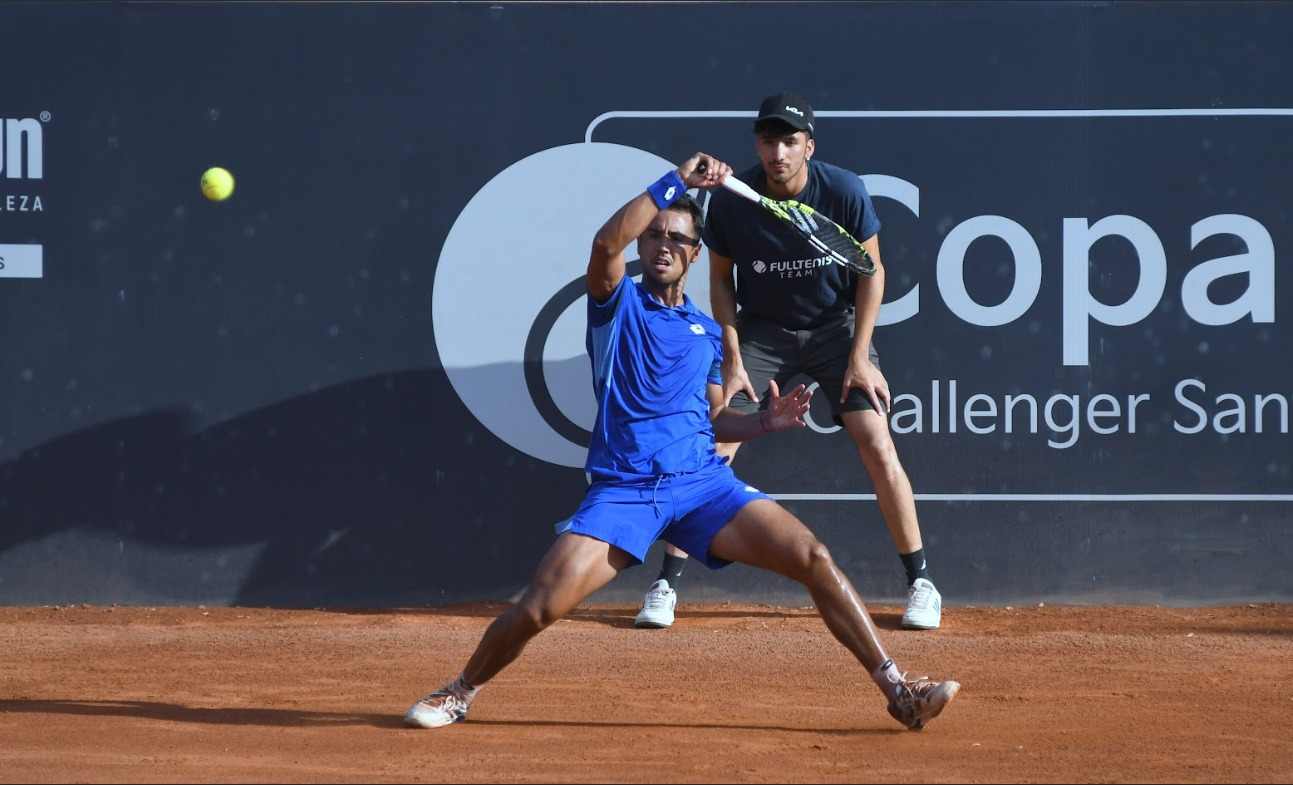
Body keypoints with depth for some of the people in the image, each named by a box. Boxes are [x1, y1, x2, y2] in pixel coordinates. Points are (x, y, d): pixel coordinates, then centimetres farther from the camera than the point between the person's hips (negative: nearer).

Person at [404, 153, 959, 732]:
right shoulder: (618, 303, 6)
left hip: (703, 482, 3)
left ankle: (897, 689, -10)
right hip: (622, 489, -3)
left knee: (814, 560, -14)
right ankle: (461, 692, 12)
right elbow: (607, 241, -15)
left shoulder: (707, 332, 19)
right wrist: (678, 181, -17)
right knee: (539, 607, -15)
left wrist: (764, 423, 5)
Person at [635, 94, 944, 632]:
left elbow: (871, 273, -7)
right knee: (711, 451, -9)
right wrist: (733, 359, -6)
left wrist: (860, 357, -10)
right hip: (762, 330, 1)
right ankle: (666, 585, -1)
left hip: (836, 326, -1)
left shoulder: (844, 192, -20)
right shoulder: (729, 202, -17)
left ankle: (920, 583, 0)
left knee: (878, 449, -13)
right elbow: (721, 279, -1)